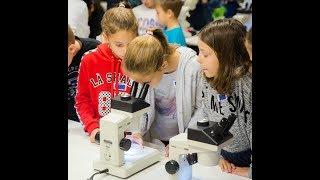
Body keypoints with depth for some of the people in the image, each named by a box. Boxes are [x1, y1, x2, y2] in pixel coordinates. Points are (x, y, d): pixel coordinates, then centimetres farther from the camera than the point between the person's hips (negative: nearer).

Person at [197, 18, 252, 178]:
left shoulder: (246, 84, -26)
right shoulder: (208, 80, -5)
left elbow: (252, 129, -22)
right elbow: (206, 120, 3)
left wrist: (251, 170, -16)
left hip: (245, 158, -6)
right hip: (220, 155, 6)